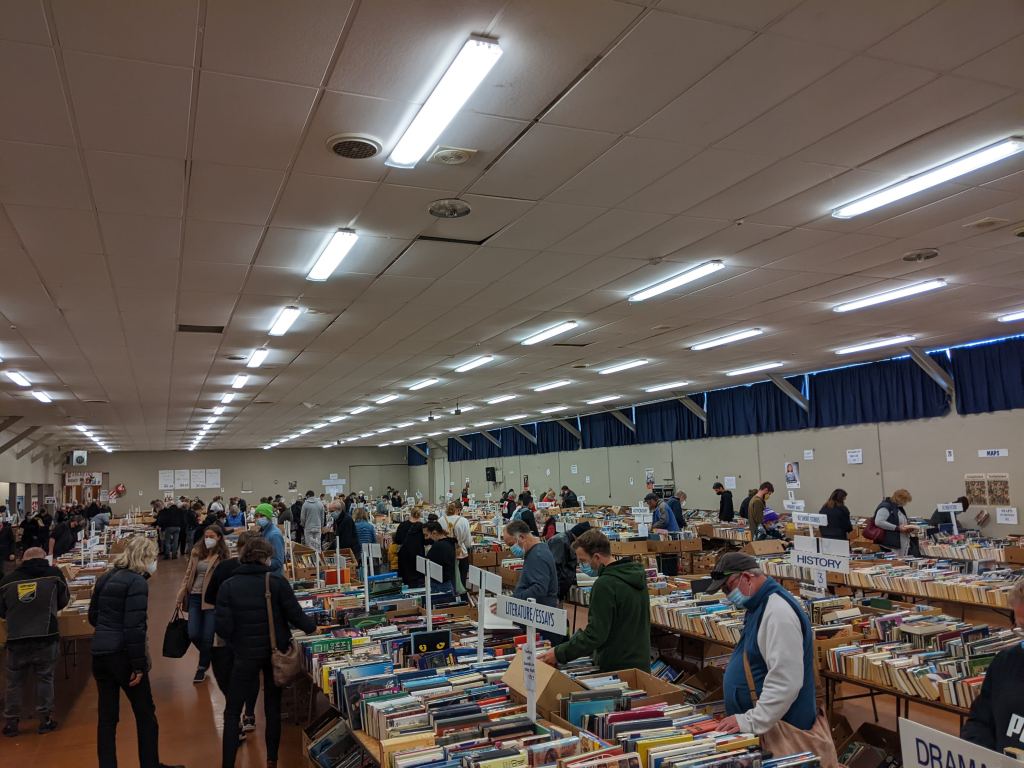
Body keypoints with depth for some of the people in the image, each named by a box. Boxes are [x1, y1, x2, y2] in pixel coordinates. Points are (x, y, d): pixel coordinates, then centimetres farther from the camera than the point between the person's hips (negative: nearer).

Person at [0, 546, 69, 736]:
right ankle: (45, 719, 16)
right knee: (44, 678, 11)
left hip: (16, 639, 1)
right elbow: (64, 601, 14)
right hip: (46, 637, -1)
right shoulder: (54, 574, 0)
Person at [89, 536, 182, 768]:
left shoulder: (105, 578, 9)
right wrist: (139, 664, -16)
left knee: (106, 716, 12)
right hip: (122, 654, -7)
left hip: (99, 653, 7)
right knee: (145, 713, 9)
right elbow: (134, 627, -19)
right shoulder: (137, 582, -14)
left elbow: (93, 617, 17)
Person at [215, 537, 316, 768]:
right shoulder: (277, 582, -11)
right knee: (273, 708, 17)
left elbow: (222, 627, -11)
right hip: (276, 653, 1)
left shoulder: (228, 586, -10)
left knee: (232, 712, 12)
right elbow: (296, 617, -8)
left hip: (245, 654, -1)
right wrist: (313, 624, 13)